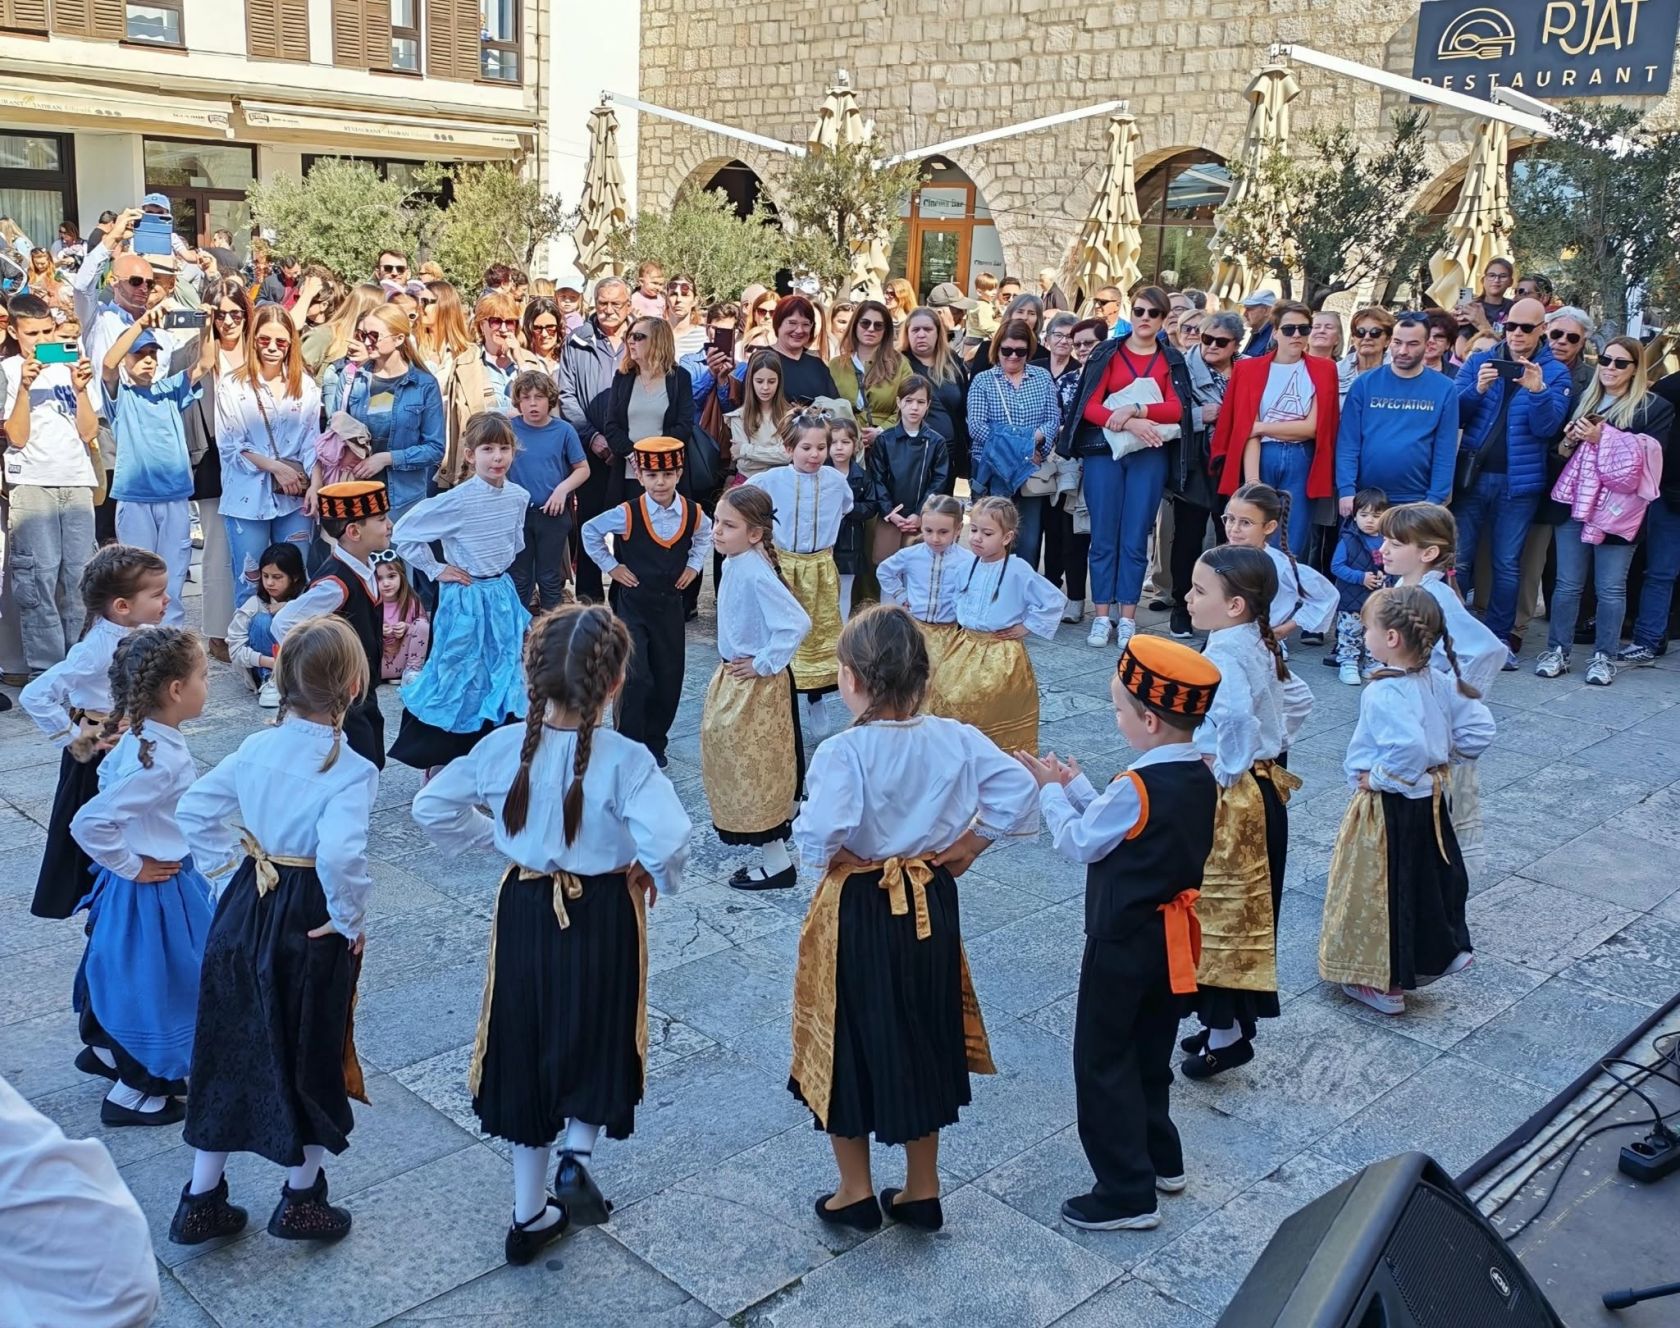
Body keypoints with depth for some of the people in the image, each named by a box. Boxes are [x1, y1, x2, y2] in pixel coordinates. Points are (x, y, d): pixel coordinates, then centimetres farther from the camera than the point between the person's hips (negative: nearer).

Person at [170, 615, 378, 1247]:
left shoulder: (257, 747, -2)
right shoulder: (351, 769, -21)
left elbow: (195, 809, 3)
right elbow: (340, 853, -35)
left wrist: (232, 868, 10)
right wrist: (351, 918, -20)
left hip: (244, 910, 6)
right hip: (310, 925, -6)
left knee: (228, 1047, 17)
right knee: (311, 1054, 13)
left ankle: (201, 1199, 30)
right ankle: (301, 1199, 28)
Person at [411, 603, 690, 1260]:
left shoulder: (502, 747, -10)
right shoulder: (624, 759, -21)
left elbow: (431, 808, -1)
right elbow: (667, 840, -32)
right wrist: (656, 878, -11)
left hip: (524, 910, 3)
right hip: (602, 915, -3)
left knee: (528, 1049, 17)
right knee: (597, 1040, 22)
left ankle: (530, 1213, 28)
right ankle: (576, 1157, 1)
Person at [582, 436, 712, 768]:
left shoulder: (693, 513, -4)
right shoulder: (628, 514, -15)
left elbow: (705, 535, 20)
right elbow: (590, 532, 0)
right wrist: (610, 566, -2)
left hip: (670, 605, 4)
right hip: (632, 604, -4)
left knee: (669, 679, 9)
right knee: (635, 679, -10)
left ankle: (655, 744, 26)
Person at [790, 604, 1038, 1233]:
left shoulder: (843, 752, -23)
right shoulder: (955, 738, -8)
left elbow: (818, 836, -32)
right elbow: (1019, 791, -10)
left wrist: (829, 857, -11)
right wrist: (969, 845, 0)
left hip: (857, 912, -4)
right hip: (931, 905, 5)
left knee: (850, 1044, 14)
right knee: (923, 1039, 19)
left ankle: (856, 1193, 28)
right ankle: (922, 1192, 31)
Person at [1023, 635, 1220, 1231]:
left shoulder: (1138, 787, -26)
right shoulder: (1200, 776, -1)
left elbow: (1080, 842, -13)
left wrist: (1052, 791, 1)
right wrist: (1077, 785, 8)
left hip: (1122, 943, -8)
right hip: (1169, 936, 8)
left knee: (1102, 1062, 4)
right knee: (1150, 1053, 24)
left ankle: (1128, 1194, 10)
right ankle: (1161, 1159, 39)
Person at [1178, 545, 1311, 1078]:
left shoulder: (1222, 657, -23)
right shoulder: (1260, 647, 5)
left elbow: (1237, 716, -41)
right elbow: (1300, 701, 18)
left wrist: (1226, 769, -25)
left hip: (1228, 801, -9)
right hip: (1263, 789, 10)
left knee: (1221, 914, 3)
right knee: (1246, 913, 18)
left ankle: (1225, 1034, 13)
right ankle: (1236, 1020, 31)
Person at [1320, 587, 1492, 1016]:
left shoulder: (1383, 693, -27)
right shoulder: (1437, 683, -2)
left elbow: (1409, 746, -40)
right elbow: (1479, 729, 2)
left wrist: (1376, 777, -25)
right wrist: (1443, 757, 9)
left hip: (1387, 807, -8)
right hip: (1428, 801, 8)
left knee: (1382, 889, 7)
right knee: (1424, 878, 24)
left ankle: (1385, 984, 20)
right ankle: (1442, 952, 38)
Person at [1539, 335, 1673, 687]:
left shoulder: (1654, 408, 0)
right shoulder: (1584, 399, 12)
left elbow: (1649, 459, -9)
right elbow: (1561, 447, 20)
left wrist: (1602, 439, -14)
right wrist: (1567, 444, -3)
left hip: (1618, 510, -3)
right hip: (1575, 503, 4)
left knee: (1611, 588, 2)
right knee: (1567, 583, 7)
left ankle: (1604, 656, 12)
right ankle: (1557, 650, 15)